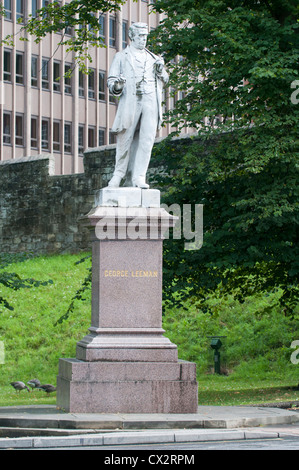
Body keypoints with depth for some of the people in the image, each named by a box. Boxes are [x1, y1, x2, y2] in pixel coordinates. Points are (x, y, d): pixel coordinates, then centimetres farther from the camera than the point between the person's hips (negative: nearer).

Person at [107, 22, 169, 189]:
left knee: (147, 139, -9)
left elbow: (164, 82, 26)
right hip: (130, 102, -2)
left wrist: (162, 72, 4)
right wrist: (117, 86, -14)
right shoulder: (121, 57, 15)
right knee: (126, 139, -3)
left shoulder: (154, 58, 23)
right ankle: (119, 174, 12)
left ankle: (139, 177, -10)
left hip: (150, 102, 2)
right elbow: (111, 80, 9)